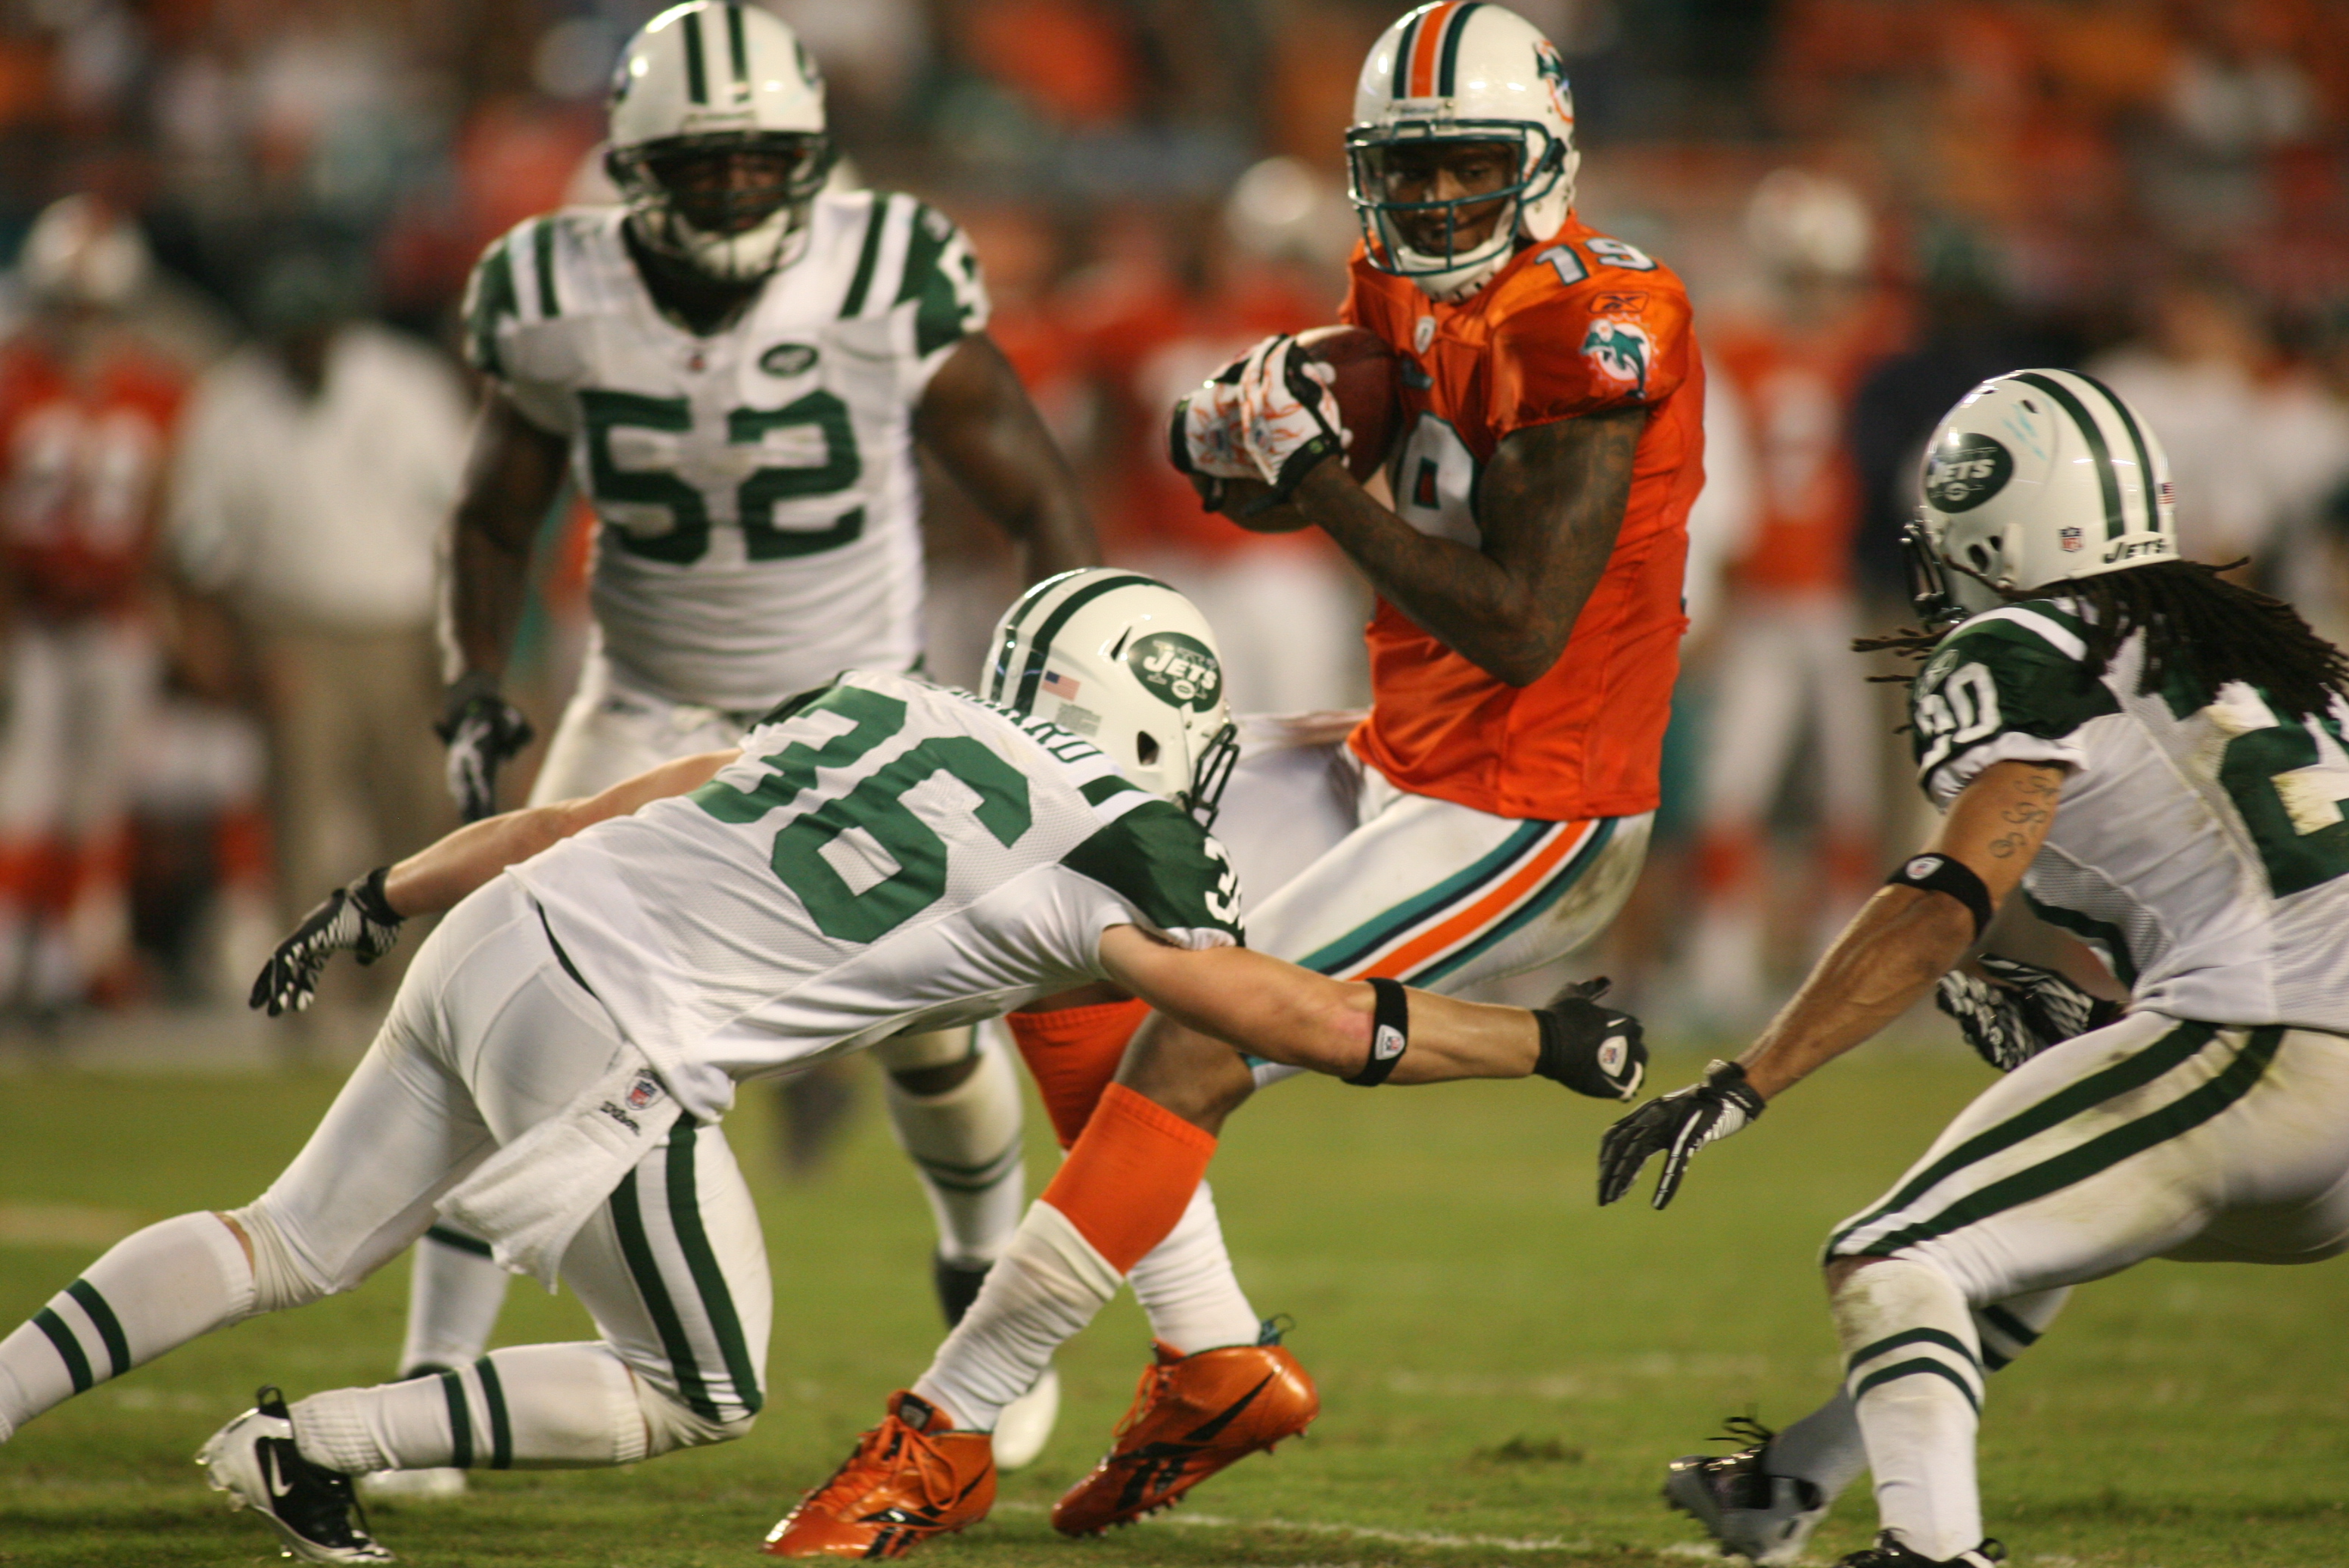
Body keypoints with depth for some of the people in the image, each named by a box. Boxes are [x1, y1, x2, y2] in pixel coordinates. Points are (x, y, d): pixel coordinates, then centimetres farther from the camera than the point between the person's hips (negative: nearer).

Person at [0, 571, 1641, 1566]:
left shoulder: (887, 706, 18)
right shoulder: (1111, 850, -1)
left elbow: (577, 816, 23)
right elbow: (1326, 1026, 3)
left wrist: (372, 907, 29)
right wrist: (1551, 1043, 15)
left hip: (494, 942, 7)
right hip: (610, 1049, -7)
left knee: (292, 1247, 22)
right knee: (696, 1395, 12)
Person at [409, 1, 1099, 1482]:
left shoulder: (889, 288, -21)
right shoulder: (559, 305, -14)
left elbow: (1040, 496, -10)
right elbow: (497, 520, 4)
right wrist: (479, 691, -10)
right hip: (652, 714, 1)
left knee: (926, 1032, -1)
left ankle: (983, 1274, 34)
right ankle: (434, 1385, -10)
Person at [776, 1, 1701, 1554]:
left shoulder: (1591, 332, -21)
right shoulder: (1414, 297, 6)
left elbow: (1520, 626, -26)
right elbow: (1265, 489, 16)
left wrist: (1319, 470, -23)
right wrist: (1235, 440, -8)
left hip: (1524, 825, -10)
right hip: (1404, 767, 10)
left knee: (1193, 1054, -15)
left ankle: (947, 1438, -5)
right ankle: (1216, 1364, 14)